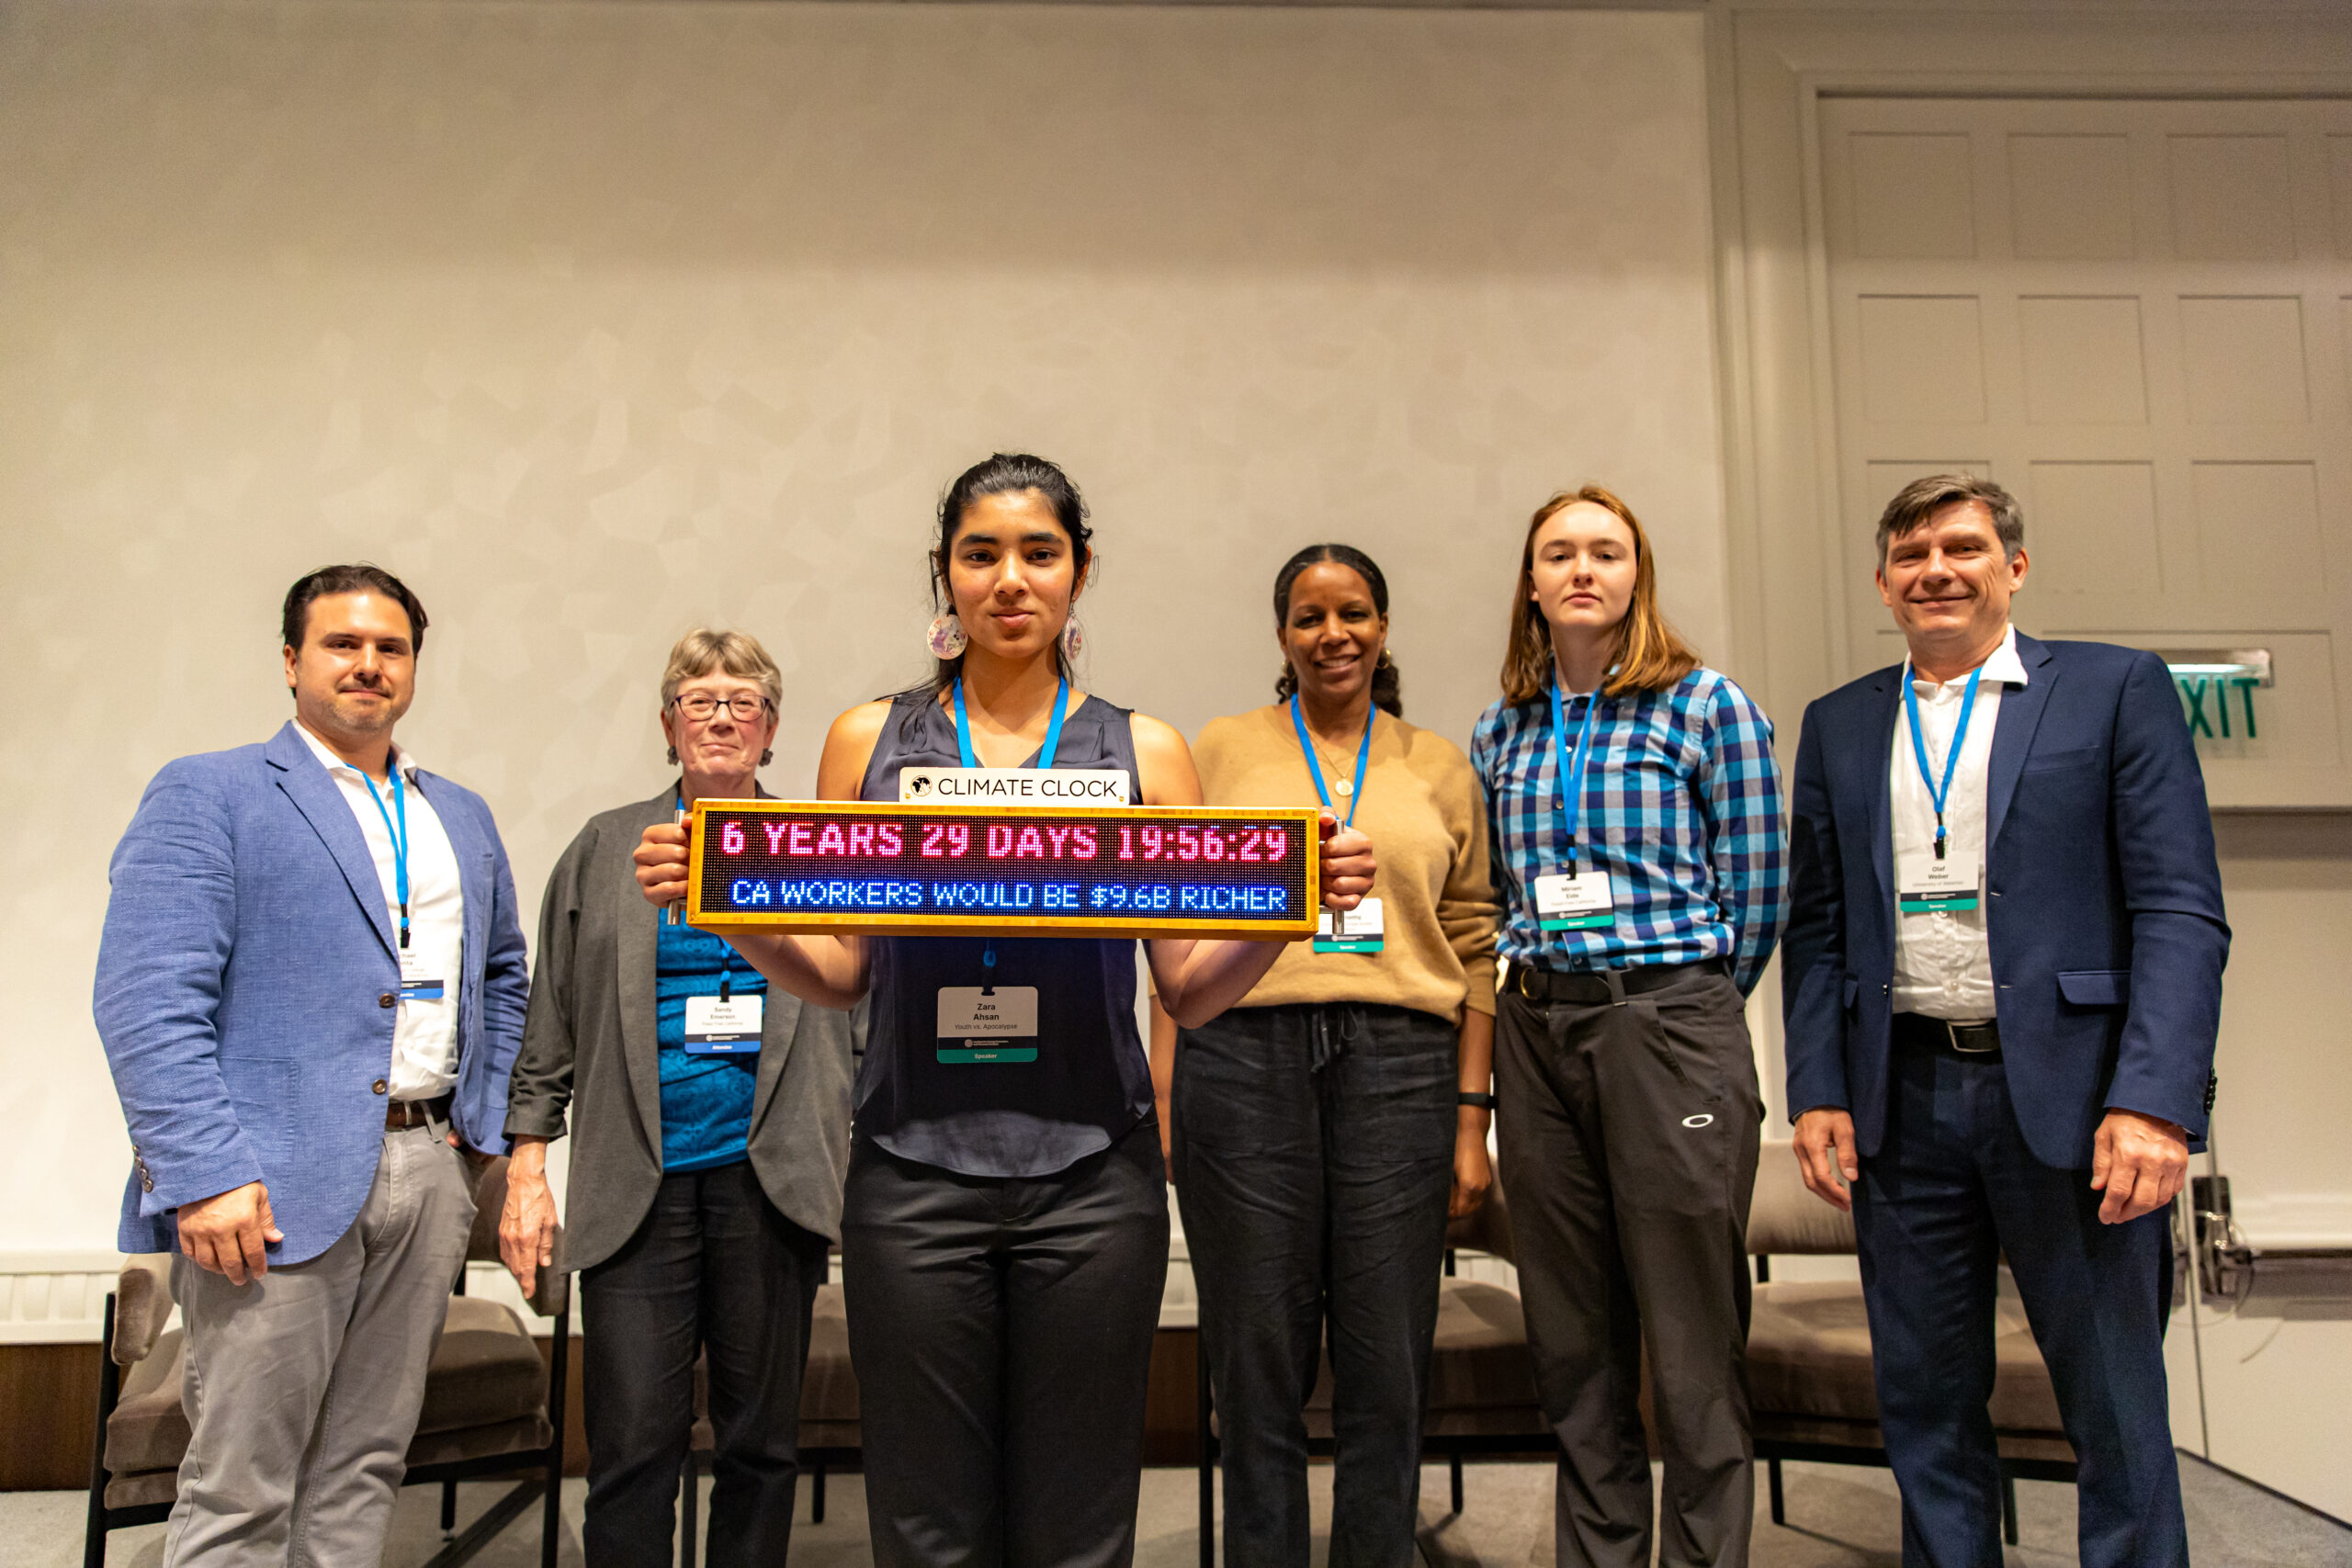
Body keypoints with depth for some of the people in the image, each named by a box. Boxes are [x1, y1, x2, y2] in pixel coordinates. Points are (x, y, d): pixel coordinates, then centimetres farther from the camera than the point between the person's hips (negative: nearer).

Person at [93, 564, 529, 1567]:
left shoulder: (463, 819, 17)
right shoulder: (206, 794, -2)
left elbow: (503, 976, 24)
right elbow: (147, 1002, -11)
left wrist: (487, 1125, 12)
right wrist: (204, 1177, -19)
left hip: (430, 1173, 6)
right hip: (280, 1184, -5)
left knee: (364, 1468, 13)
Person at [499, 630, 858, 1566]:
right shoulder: (604, 849, 10)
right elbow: (550, 1023, 10)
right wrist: (527, 1167, 3)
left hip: (772, 1175, 0)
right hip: (639, 1180, 0)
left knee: (762, 1438, 9)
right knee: (632, 1441, -1)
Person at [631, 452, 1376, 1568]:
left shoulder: (1144, 754, 5)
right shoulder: (871, 742, 7)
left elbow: (1193, 989, 4)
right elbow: (834, 972, 7)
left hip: (1091, 1172, 0)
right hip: (915, 1170, 0)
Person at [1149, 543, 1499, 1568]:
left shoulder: (1439, 768, 13)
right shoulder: (1223, 752, 11)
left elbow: (1474, 946, 10)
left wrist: (1473, 1116, 4)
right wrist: (1158, 1095, -1)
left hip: (1398, 1063, 1)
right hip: (1245, 1057, -1)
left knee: (1387, 1369, 5)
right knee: (1258, 1364, 5)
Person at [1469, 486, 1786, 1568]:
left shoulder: (1706, 705, -1)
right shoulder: (1500, 732, 11)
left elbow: (1757, 887, 1)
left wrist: (1684, 1008, 7)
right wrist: (1539, 987, 12)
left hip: (1673, 1023, -4)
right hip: (1536, 1034, 4)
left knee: (1692, 1345, 0)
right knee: (1571, 1344, 10)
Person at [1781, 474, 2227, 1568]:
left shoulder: (2115, 689, 2)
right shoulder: (1839, 726, 12)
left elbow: (2181, 911, -5)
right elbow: (1817, 930, 11)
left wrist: (2155, 1100, -15)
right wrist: (1817, 1092, 1)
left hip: (2070, 1093, -3)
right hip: (1903, 1099, 3)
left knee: (2117, 1413, 6)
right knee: (1926, 1407, 11)